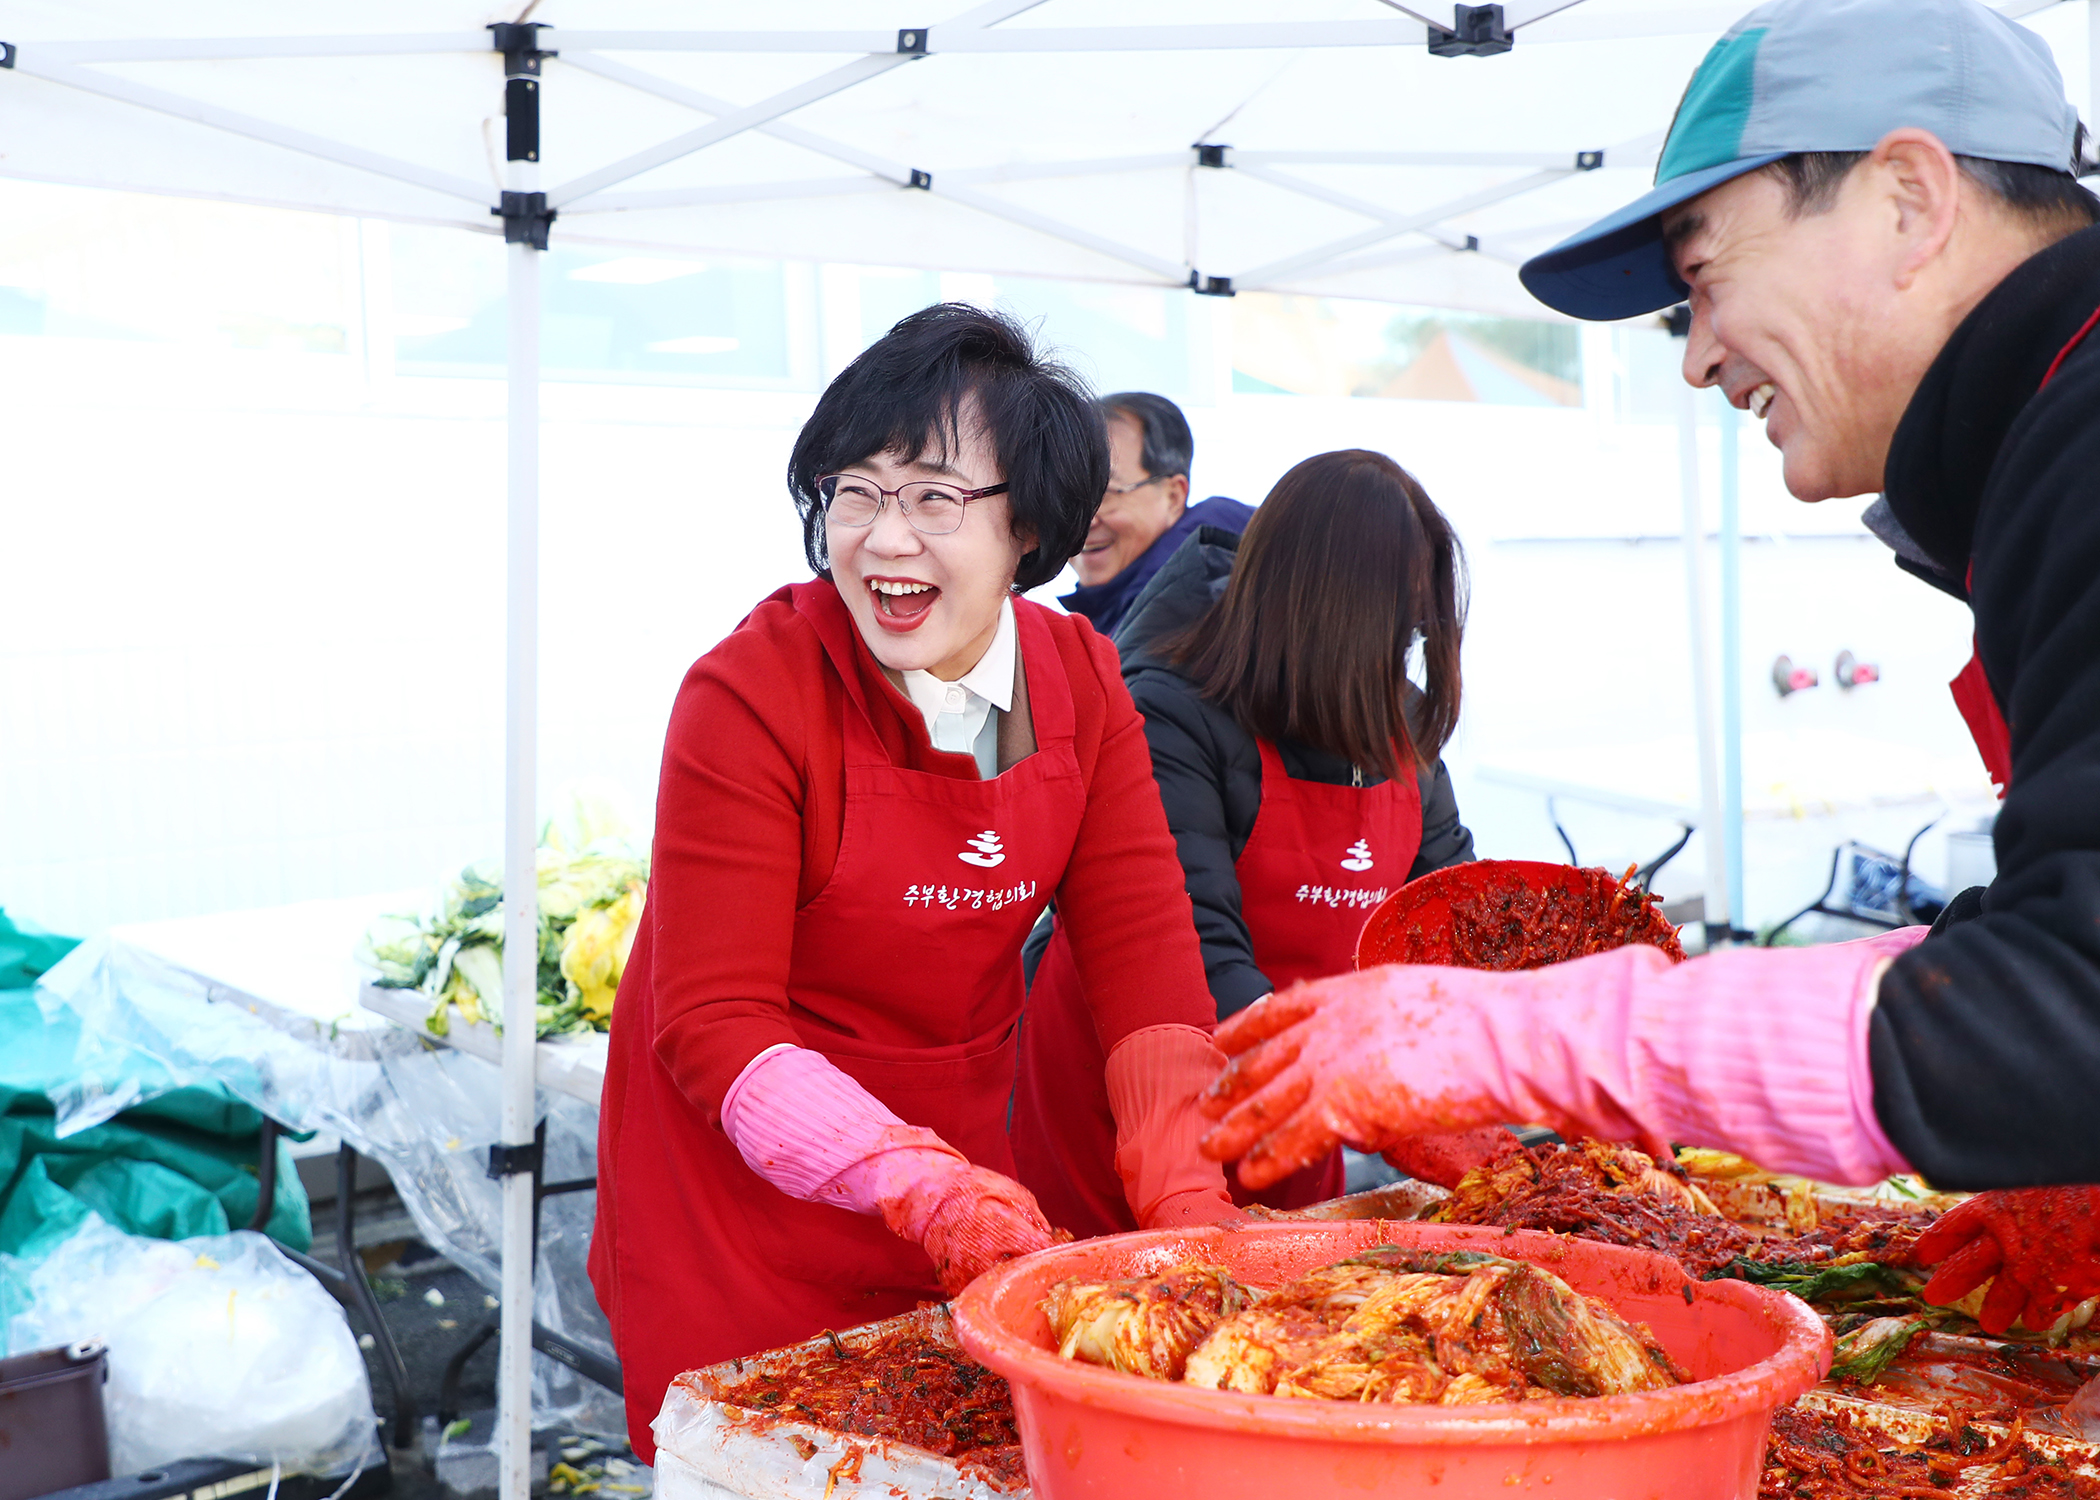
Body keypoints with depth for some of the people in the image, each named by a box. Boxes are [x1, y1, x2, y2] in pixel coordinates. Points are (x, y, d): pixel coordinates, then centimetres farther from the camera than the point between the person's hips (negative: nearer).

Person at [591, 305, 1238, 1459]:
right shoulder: (754, 693, -20)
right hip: (741, 1188, -5)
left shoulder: (1081, 686, -4)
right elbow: (713, 1021, -22)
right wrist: (919, 1184, -34)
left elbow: (1142, 943, -9)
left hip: (956, 1156, 5)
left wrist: (1184, 1192, -23)